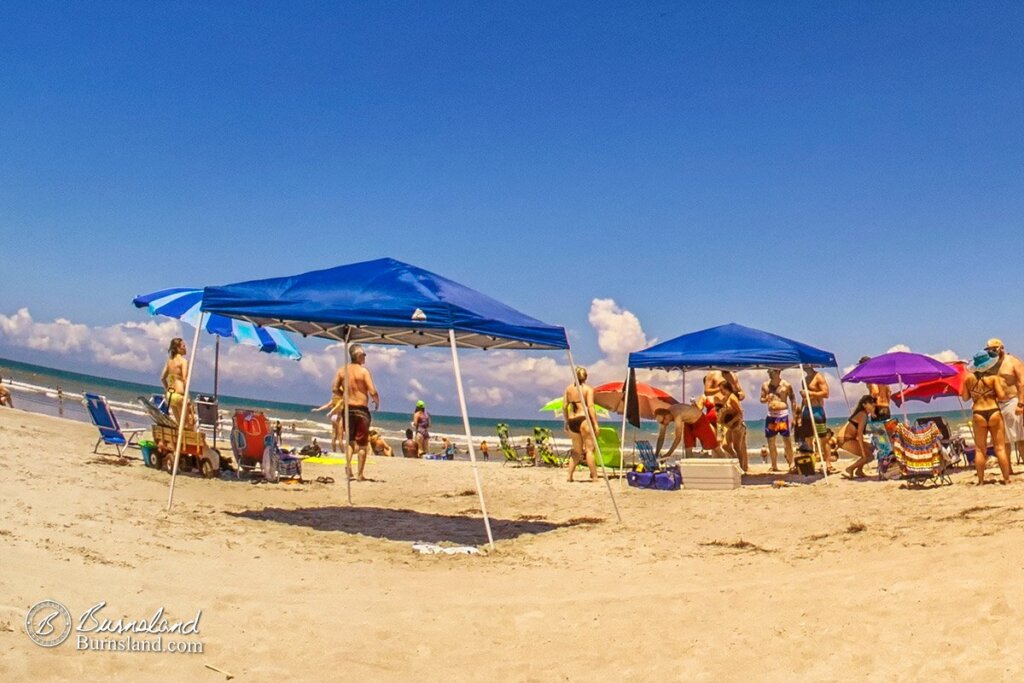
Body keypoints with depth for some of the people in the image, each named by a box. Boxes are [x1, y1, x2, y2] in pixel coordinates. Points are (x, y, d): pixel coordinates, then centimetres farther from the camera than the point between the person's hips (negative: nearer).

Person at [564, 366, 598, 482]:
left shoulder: (569, 388, 12)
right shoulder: (588, 389, -1)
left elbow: (564, 406, 10)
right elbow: (590, 406, -11)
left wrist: (566, 421, 17)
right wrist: (595, 423, -12)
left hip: (572, 421, 5)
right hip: (584, 419, -5)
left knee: (577, 451, 16)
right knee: (589, 449, -2)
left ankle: (569, 476, 8)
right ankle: (594, 477, -3)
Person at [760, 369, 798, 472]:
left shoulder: (786, 385, -2)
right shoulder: (765, 385, 8)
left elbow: (793, 400, 1)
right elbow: (761, 399, 14)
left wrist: (793, 417, -3)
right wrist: (766, 399, -11)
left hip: (783, 414, -4)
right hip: (771, 415, 4)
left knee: (787, 440, -5)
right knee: (771, 442, 5)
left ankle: (791, 464, 4)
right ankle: (774, 466, 14)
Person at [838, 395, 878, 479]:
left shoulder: (861, 413, 15)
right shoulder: (864, 415, -13)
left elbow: (860, 431, 15)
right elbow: (859, 434, -20)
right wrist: (863, 452, -20)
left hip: (846, 438, 10)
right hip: (845, 440, -10)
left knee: (871, 448, 21)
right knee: (869, 455, -8)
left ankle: (859, 470, 20)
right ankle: (849, 470, -2)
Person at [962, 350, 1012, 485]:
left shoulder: (968, 378, 1)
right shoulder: (994, 377, -6)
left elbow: (965, 397, 6)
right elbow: (1002, 396, -11)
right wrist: (1003, 386, 8)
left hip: (978, 415, 1)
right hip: (994, 413, -1)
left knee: (980, 449, 8)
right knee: (1000, 447, 5)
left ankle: (981, 480, 8)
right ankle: (1006, 478, 6)